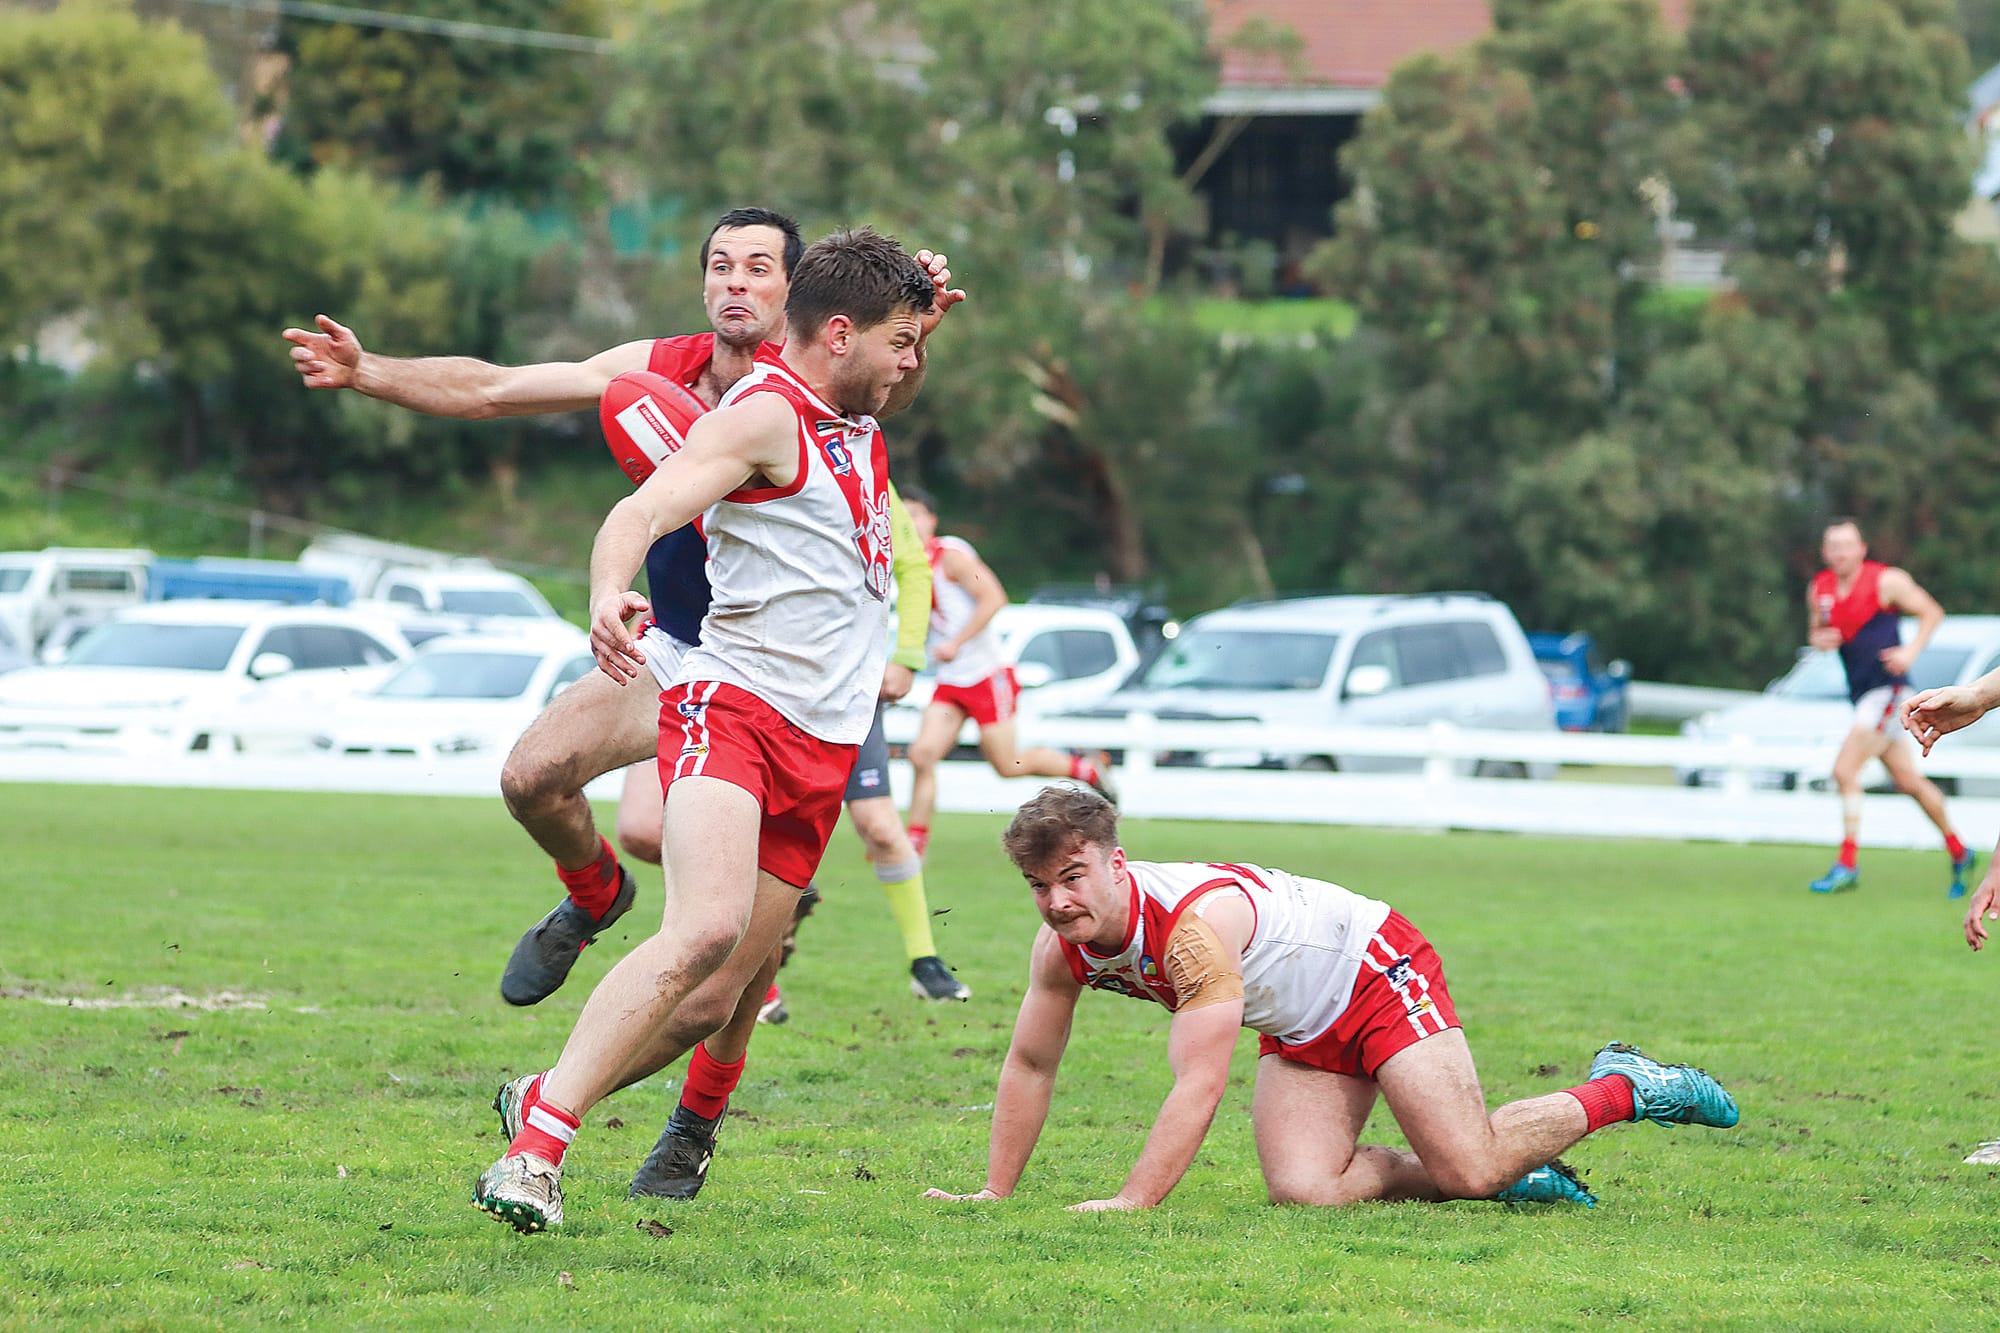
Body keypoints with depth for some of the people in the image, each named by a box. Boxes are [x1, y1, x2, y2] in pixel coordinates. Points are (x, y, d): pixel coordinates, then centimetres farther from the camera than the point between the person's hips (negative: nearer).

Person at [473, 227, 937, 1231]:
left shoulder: (855, 416, 17)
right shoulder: (765, 414, -9)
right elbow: (643, 510, -24)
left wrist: (917, 307, 22)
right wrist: (609, 590, -45)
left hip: (823, 743, 8)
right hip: (729, 706, -8)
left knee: (714, 1000, 0)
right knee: (708, 927, -29)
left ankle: (545, 1100, 18)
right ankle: (535, 1145, -29)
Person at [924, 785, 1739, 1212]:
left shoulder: (1194, 920, -36)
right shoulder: (1061, 947, -13)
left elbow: (1199, 1085, -39)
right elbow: (1029, 1066, 1)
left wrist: (1131, 1202, -44)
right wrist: (995, 1195, -3)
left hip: (1376, 971, -8)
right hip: (1300, 1027, 8)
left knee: (1470, 1167, -18)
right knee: (1304, 1191, -12)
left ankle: (1623, 1090, 11)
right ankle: (1519, 1177, 9)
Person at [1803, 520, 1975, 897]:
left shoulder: (1886, 581, -10)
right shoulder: (1820, 590, 7)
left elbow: (1932, 613, -4)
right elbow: (1816, 630, 19)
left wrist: (1910, 651, -16)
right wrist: (1818, 639, -4)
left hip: (1888, 690, -7)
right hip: (1862, 693, 7)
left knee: (1845, 770, -16)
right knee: (1909, 780, 15)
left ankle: (1847, 865, -11)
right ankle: (1957, 852, 30)